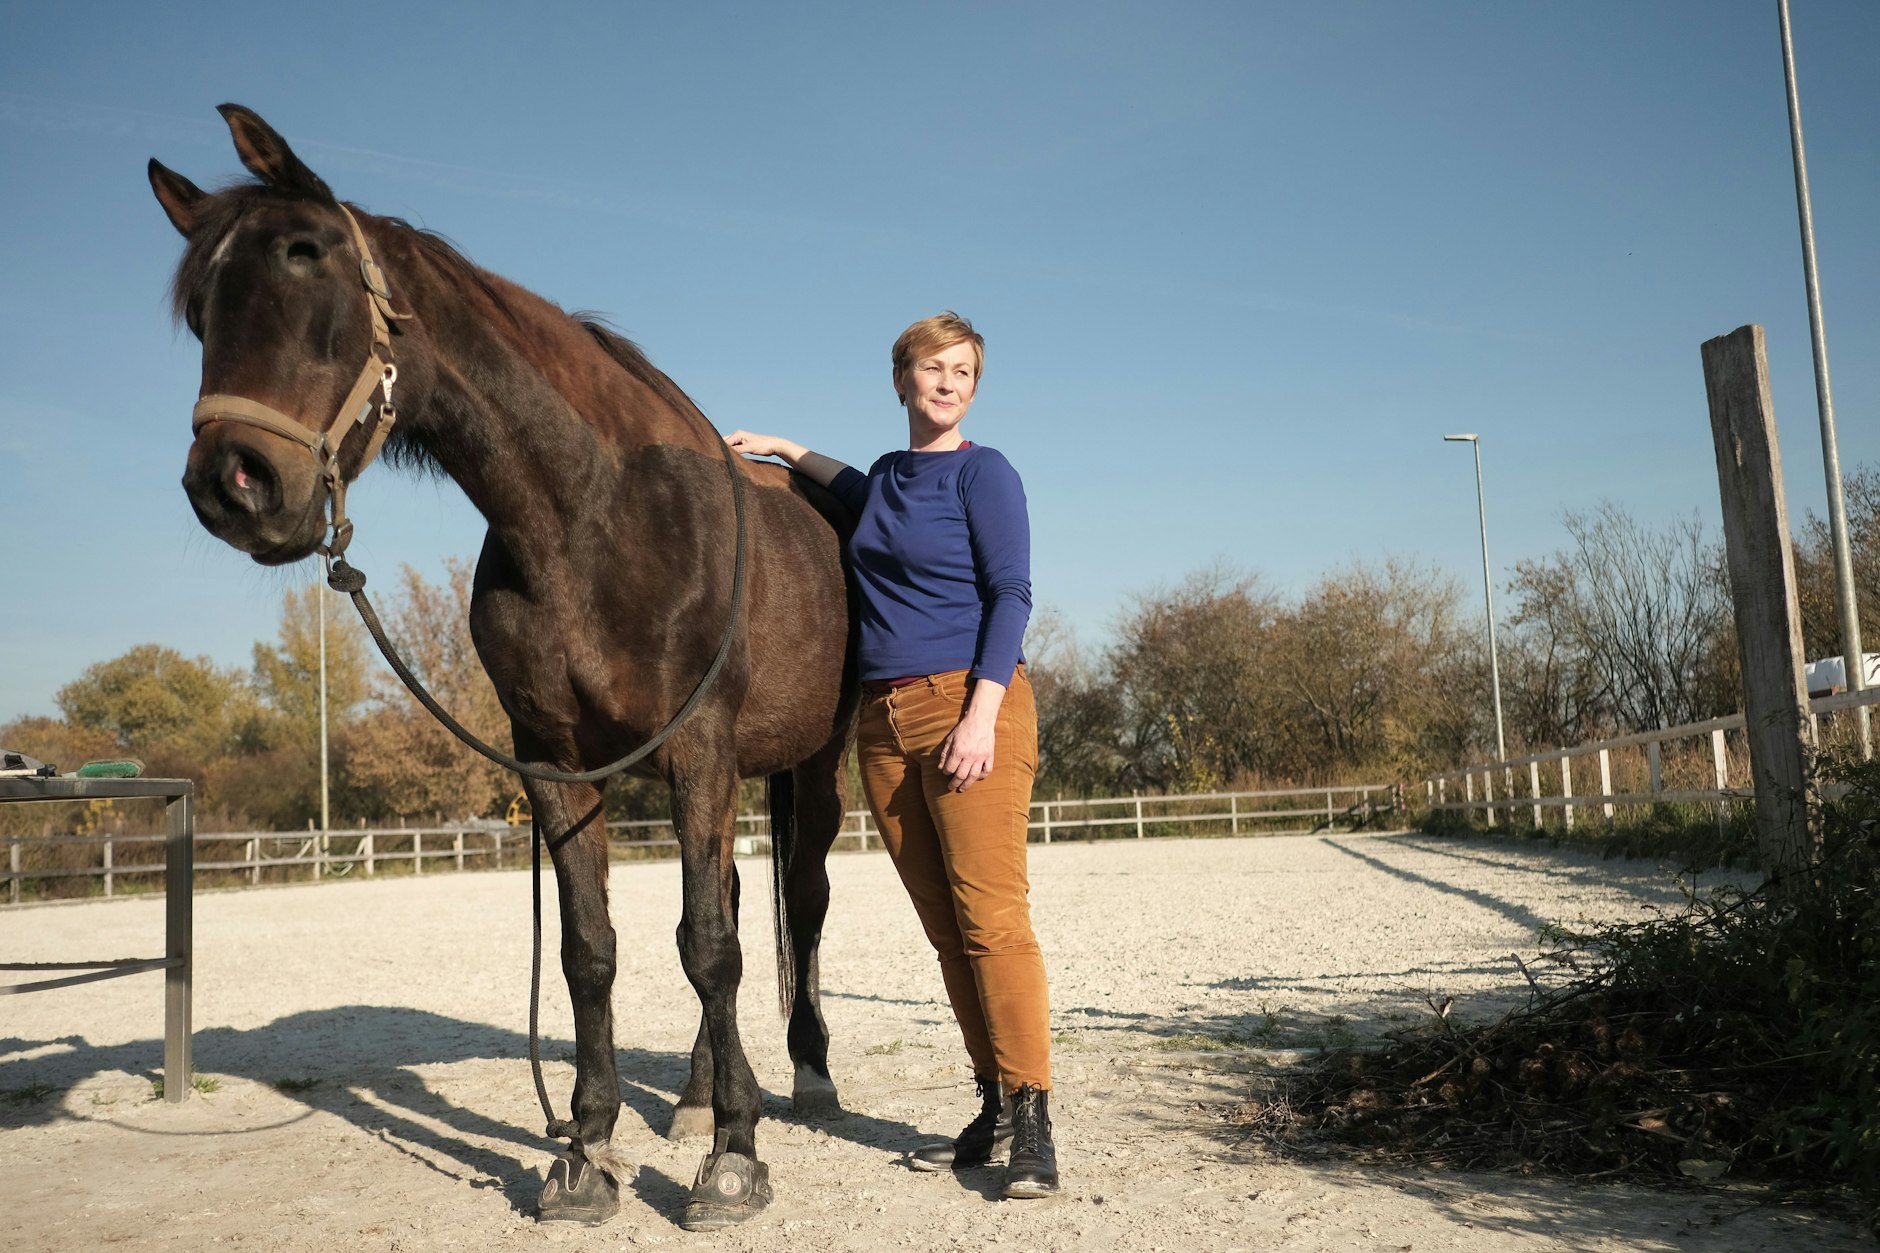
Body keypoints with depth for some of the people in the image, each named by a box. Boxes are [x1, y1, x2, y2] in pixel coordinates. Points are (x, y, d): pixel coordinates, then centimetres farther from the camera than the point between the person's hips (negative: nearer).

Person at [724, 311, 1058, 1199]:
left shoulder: (983, 472, -2)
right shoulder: (886, 478, 18)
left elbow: (1010, 595, -9)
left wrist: (981, 717, -19)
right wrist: (791, 452, 36)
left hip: (968, 704, -7)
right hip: (883, 723, 7)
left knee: (991, 914, -10)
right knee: (944, 928, 6)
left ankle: (1032, 1115, -6)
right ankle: (994, 1106, 13)